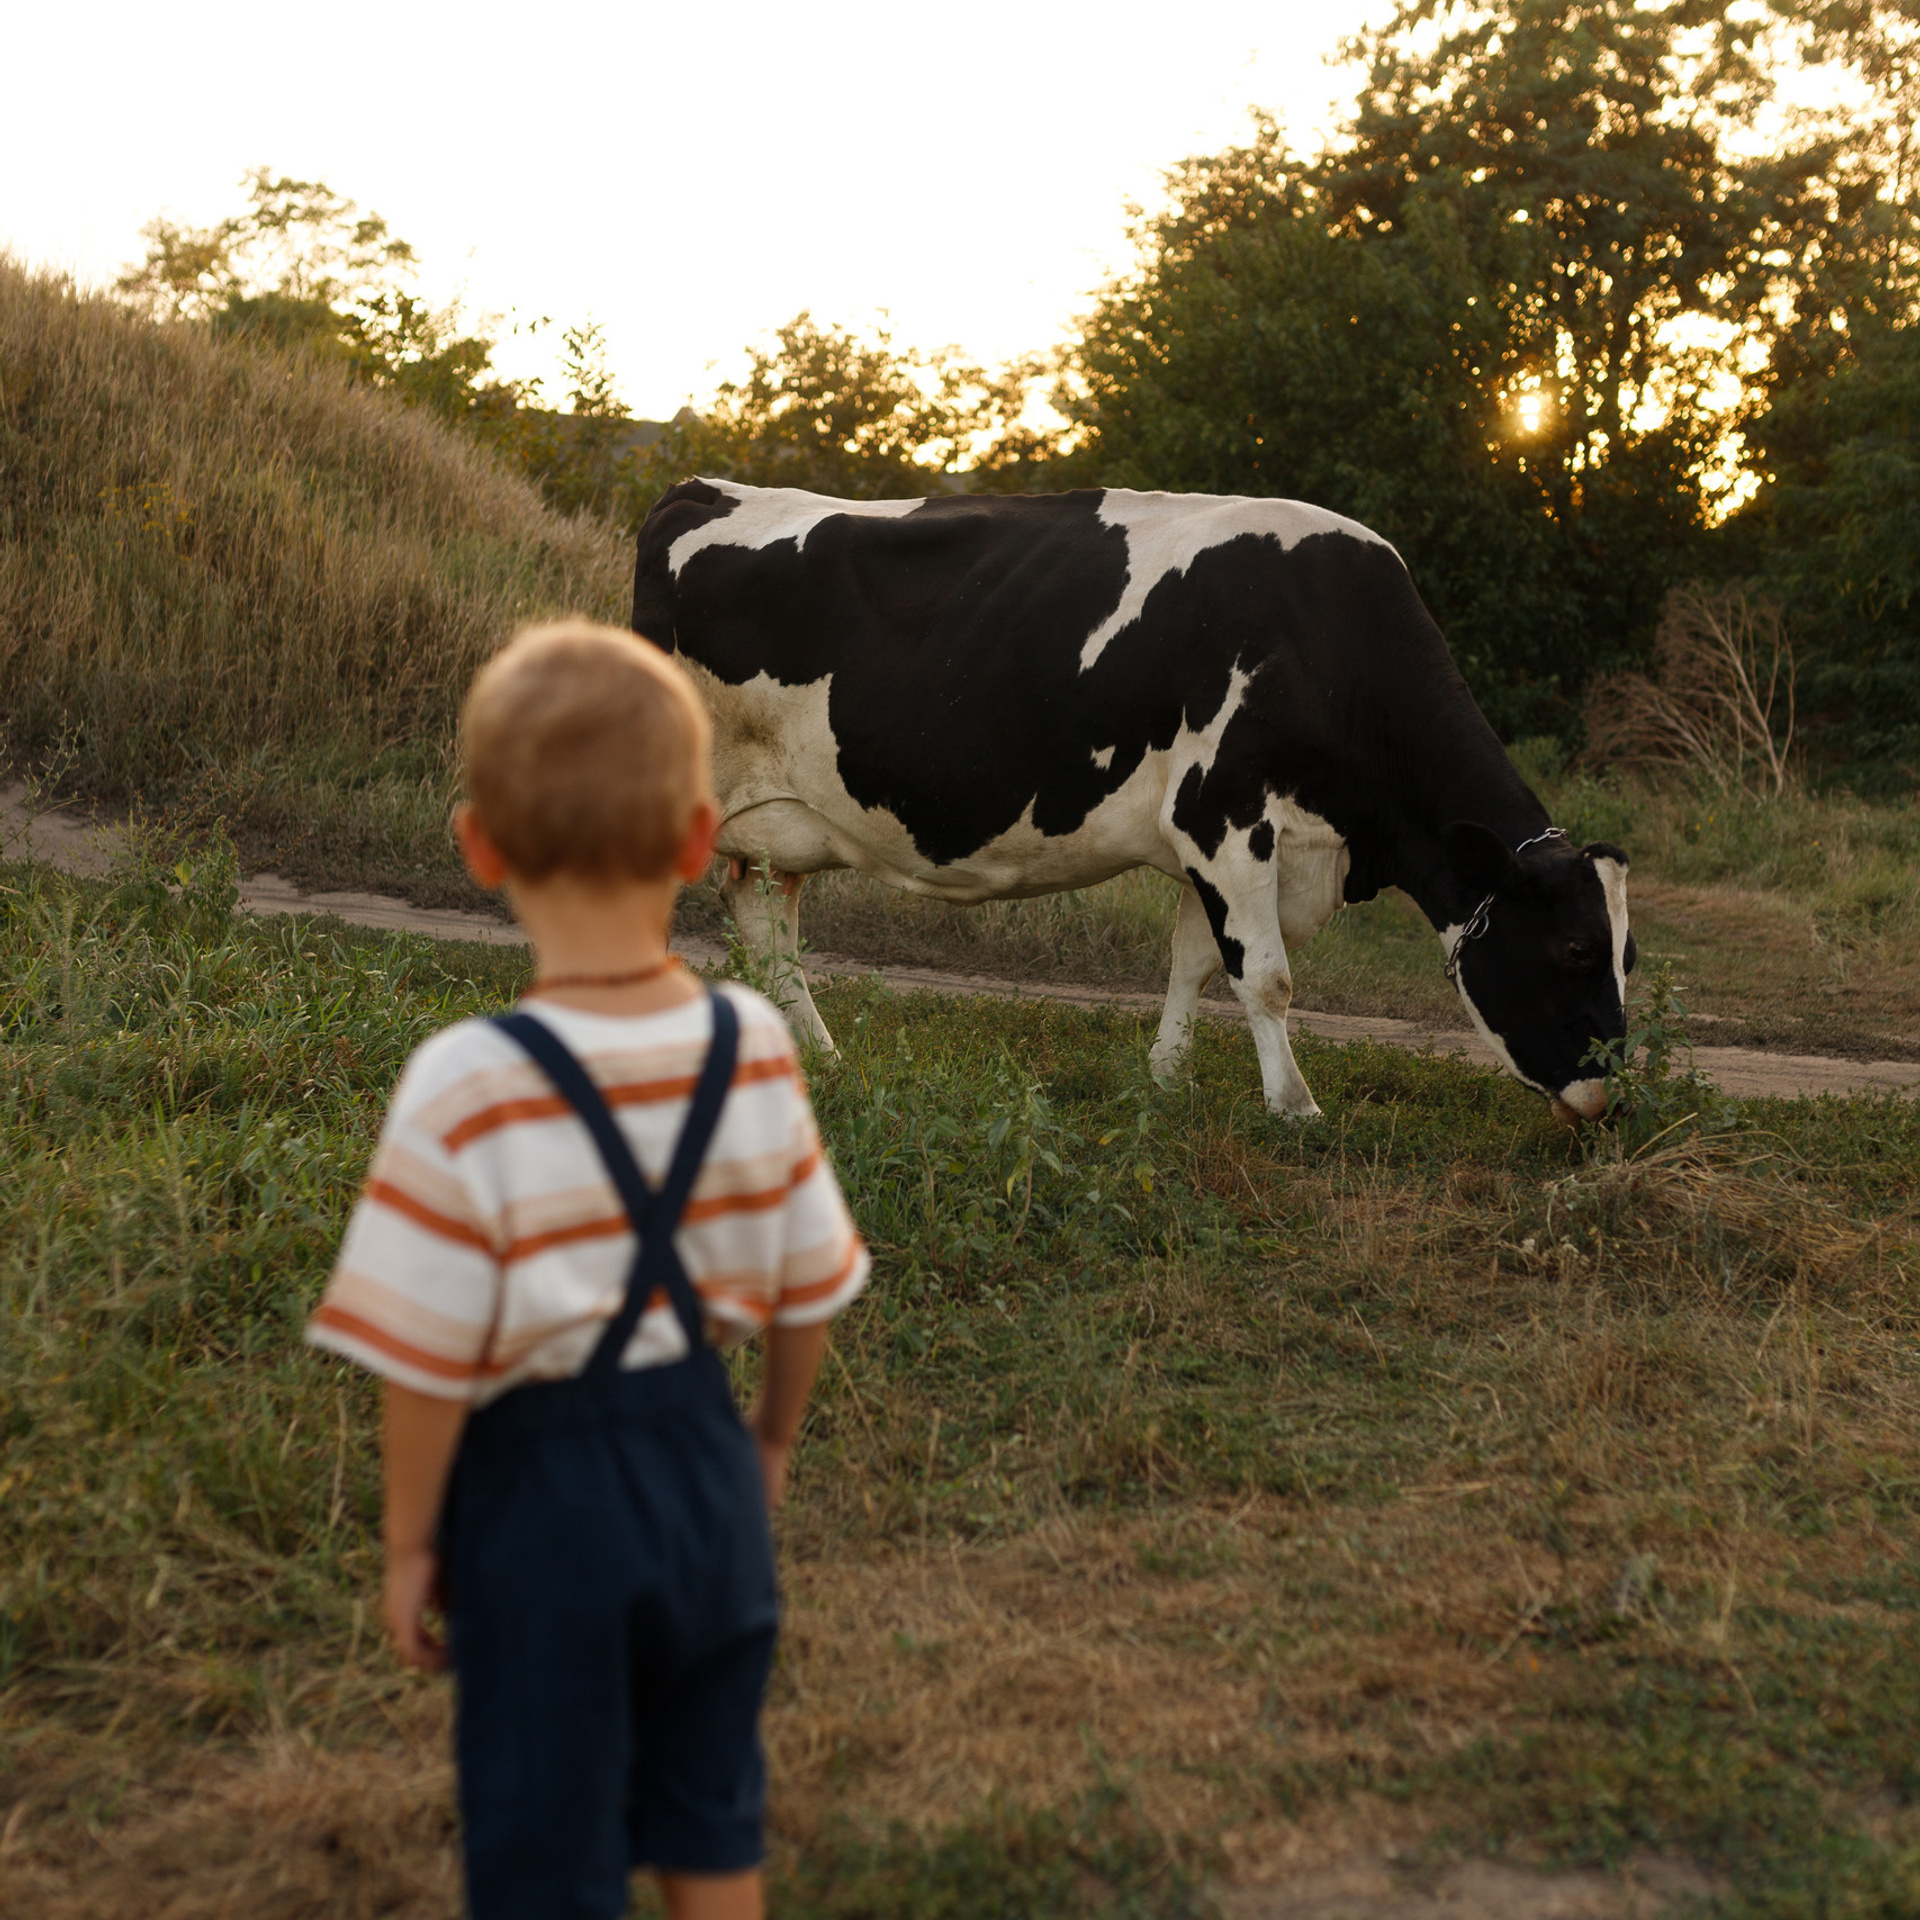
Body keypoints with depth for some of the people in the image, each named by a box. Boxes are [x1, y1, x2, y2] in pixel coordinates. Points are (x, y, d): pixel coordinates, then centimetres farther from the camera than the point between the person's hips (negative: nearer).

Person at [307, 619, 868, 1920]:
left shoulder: (466, 1088, -22)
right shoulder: (754, 1046, -10)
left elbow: (428, 1363, -17)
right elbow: (808, 1292, 0)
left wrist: (409, 1542, -1)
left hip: (541, 1482, -4)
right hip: (701, 1460, 4)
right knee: (711, 1808, 24)